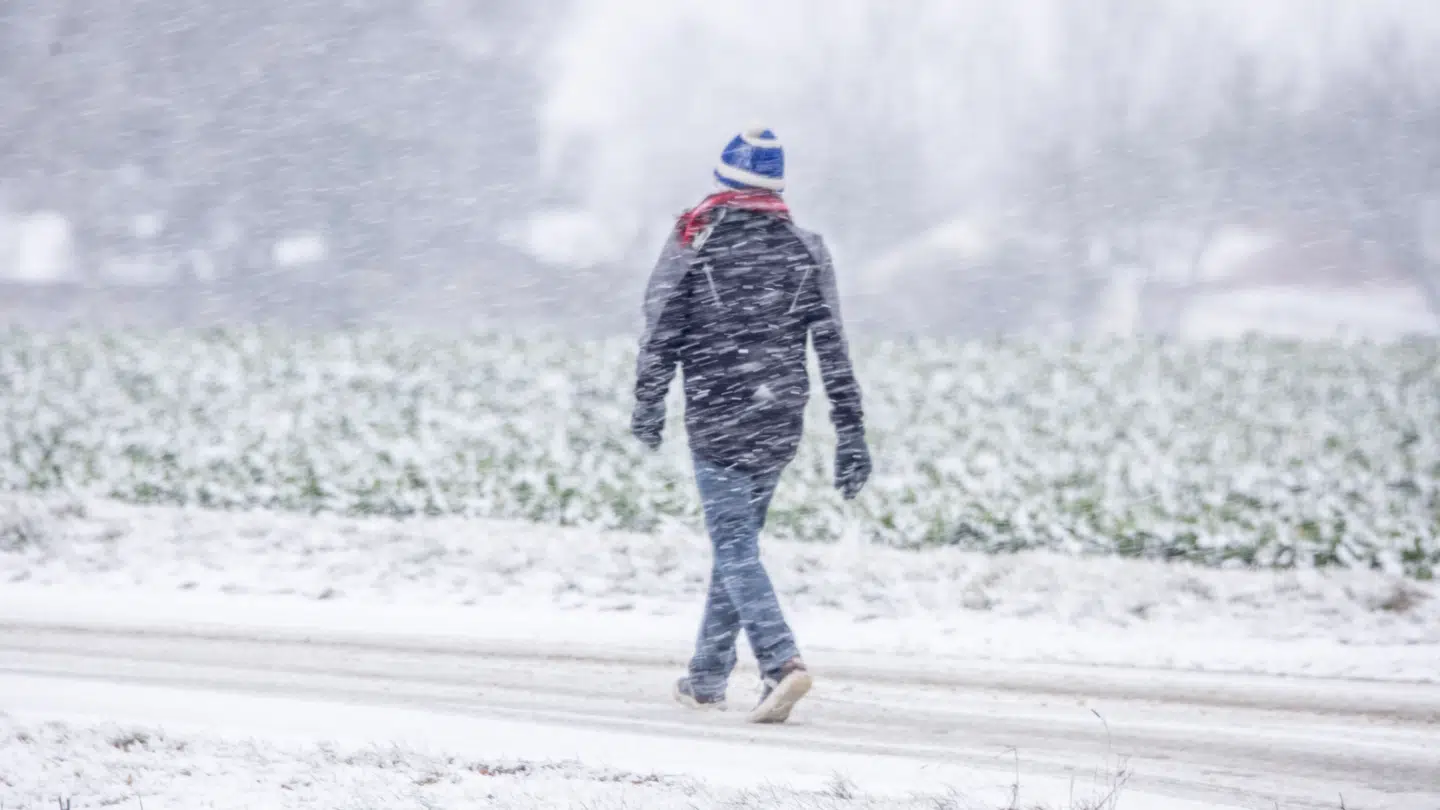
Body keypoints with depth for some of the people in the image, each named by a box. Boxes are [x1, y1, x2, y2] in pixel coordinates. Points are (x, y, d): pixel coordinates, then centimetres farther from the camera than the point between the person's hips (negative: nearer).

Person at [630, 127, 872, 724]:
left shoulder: (694, 240, -4)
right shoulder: (804, 249, 4)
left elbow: (661, 331, -4)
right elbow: (833, 346, 1)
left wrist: (648, 406, 9)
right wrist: (851, 434, 3)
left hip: (716, 420, -4)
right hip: (781, 424, 4)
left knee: (735, 546, -5)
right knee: (739, 540, 17)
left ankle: (782, 663, -24)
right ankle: (708, 677, 24)